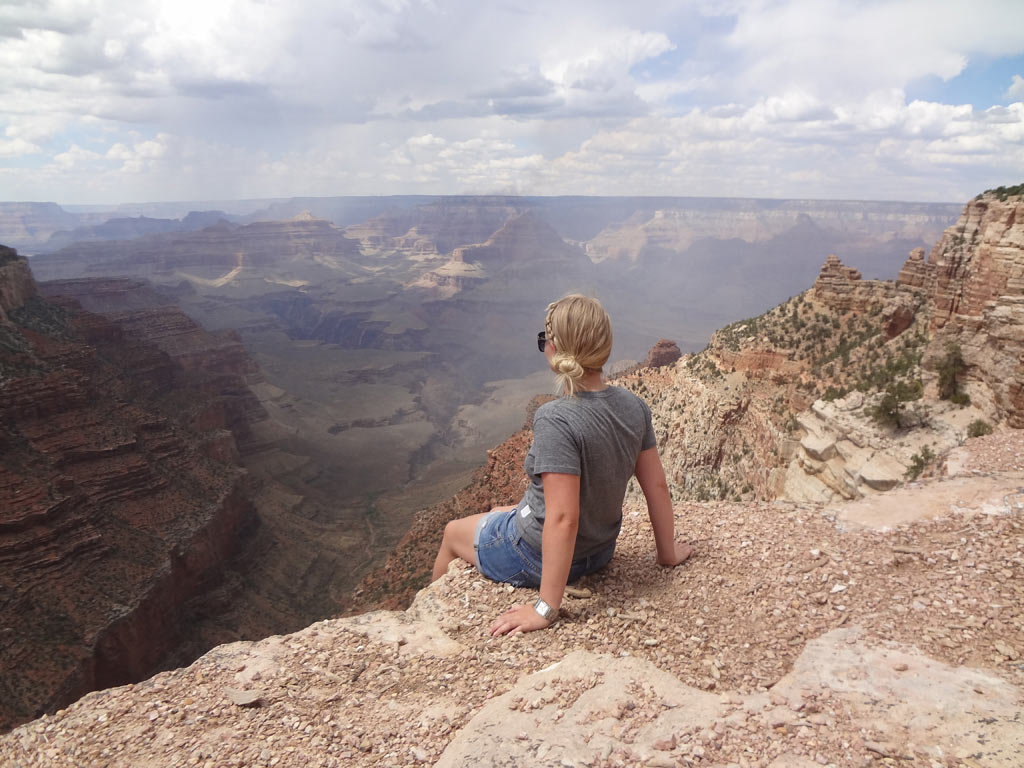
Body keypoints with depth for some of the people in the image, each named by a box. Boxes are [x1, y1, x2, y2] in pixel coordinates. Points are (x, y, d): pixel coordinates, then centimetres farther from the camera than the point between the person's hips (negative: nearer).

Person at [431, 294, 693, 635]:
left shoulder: (555, 420, -33)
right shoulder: (634, 406, -11)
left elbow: (563, 518, -35)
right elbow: (657, 485, -3)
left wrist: (545, 609, -28)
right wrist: (668, 553, 10)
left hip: (536, 558, -7)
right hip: (599, 551, 7)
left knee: (452, 532, 23)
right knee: (498, 512, 33)